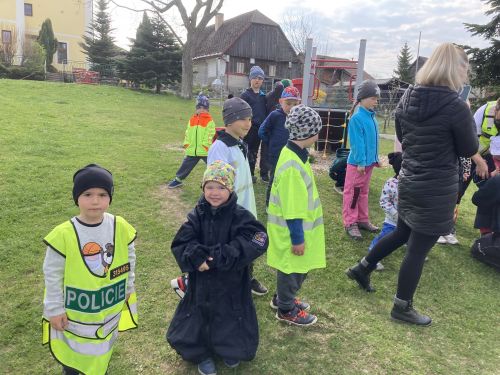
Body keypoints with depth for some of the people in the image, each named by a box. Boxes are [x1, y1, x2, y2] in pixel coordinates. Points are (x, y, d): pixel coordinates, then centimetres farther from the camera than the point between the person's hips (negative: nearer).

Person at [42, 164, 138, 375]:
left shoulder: (121, 228, -15)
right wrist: (54, 309, -7)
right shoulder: (63, 235, -23)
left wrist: (129, 288, 9)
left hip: (111, 305, 3)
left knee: (103, 345, 27)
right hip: (75, 309, -2)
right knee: (72, 347, 22)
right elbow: (52, 274, -12)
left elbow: (129, 260, 0)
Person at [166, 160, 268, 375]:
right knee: (199, 317, 12)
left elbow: (256, 242, -25)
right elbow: (180, 243, -10)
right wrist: (197, 258, -30)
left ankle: (231, 350, 44)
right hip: (201, 283, 2)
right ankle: (201, 353, 40)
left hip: (231, 284, -1)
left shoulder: (240, 216, -13)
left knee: (230, 317, 14)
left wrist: (218, 258, -28)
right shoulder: (197, 215, -6)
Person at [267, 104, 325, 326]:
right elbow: (291, 208, -24)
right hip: (292, 228, -9)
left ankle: (283, 298, 42)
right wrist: (297, 238, -18)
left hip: (299, 226, 9)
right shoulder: (292, 164, -27)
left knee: (298, 267, 23)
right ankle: (286, 310, 28)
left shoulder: (294, 154, 4)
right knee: (292, 269, 9)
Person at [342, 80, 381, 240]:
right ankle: (350, 223, 10)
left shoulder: (372, 116, 7)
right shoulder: (357, 118, -17)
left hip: (369, 161, 9)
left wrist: (375, 158, 16)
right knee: (352, 192, 2)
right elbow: (357, 143, -19)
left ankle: (362, 219, 29)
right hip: (357, 163, -8)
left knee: (364, 191, 17)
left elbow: (373, 140, 14)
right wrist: (360, 162, -19)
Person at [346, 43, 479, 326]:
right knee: (418, 248, 7)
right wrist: (467, 116, 5)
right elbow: (469, 149, -6)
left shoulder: (408, 98, 1)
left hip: (409, 180, 7)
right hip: (438, 189, -6)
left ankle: (362, 268, 38)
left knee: (403, 234, 27)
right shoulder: (456, 106, -19)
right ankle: (402, 307, 23)